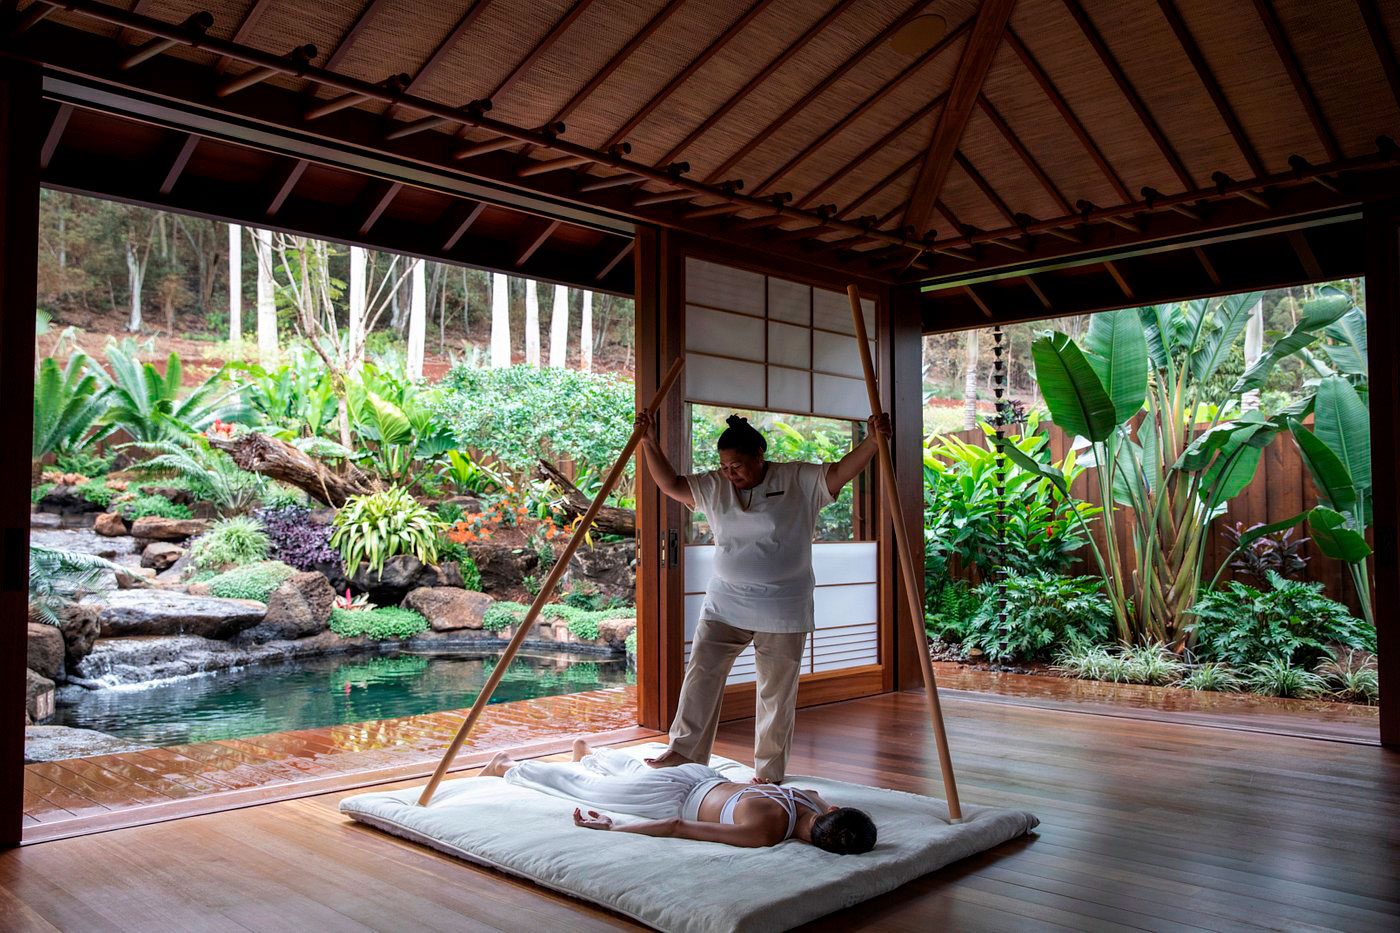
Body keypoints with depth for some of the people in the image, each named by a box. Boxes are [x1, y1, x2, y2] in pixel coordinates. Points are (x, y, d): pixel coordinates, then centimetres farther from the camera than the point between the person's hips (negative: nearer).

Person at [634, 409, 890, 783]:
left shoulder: (799, 481, -5)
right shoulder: (714, 486, 4)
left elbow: (841, 472, -12)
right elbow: (670, 484, 7)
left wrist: (872, 440, -26)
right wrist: (650, 443, -4)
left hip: (783, 608, -2)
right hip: (725, 602, 3)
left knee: (777, 691, 5)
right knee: (701, 673, -3)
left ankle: (769, 773, 17)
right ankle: (684, 750, 11)